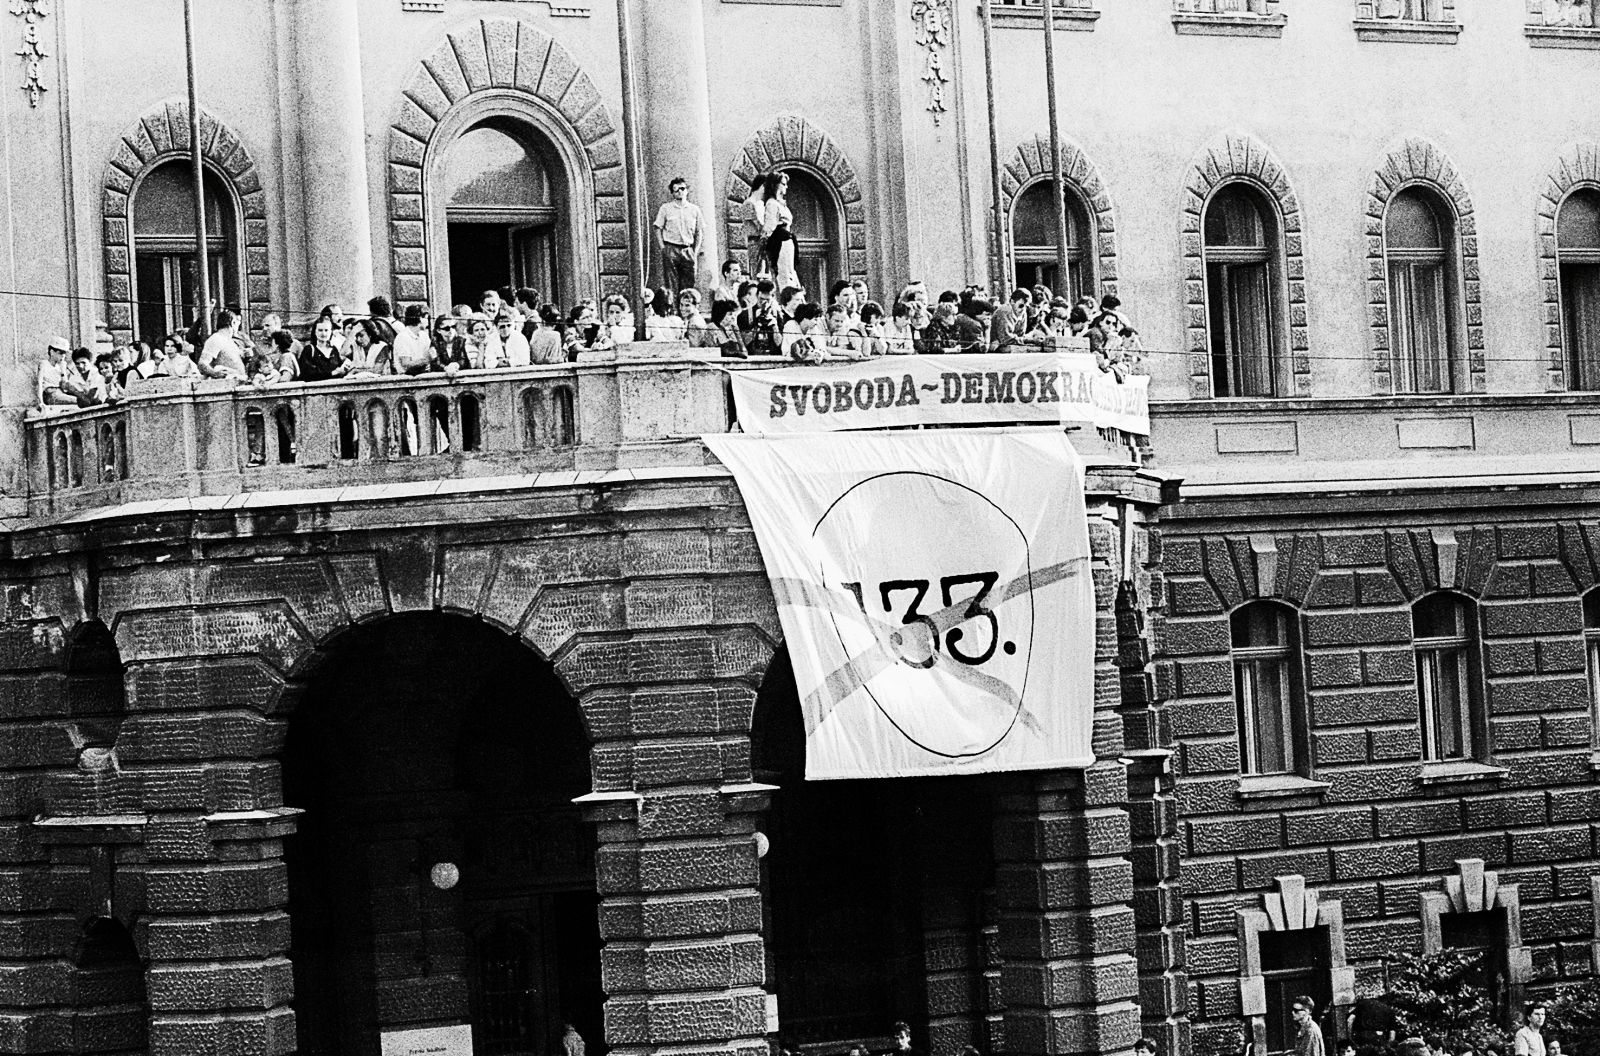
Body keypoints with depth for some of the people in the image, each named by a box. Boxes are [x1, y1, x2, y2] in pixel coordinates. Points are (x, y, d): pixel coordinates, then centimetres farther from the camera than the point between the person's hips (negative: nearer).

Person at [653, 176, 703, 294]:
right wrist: (662, 247, -6)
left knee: (689, 284, -3)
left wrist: (696, 251, 5)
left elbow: (699, 233, 14)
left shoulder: (694, 209, 11)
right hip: (670, 248, -2)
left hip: (688, 250, 2)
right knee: (671, 285, -7)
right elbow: (658, 229, 4)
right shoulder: (666, 208, 5)